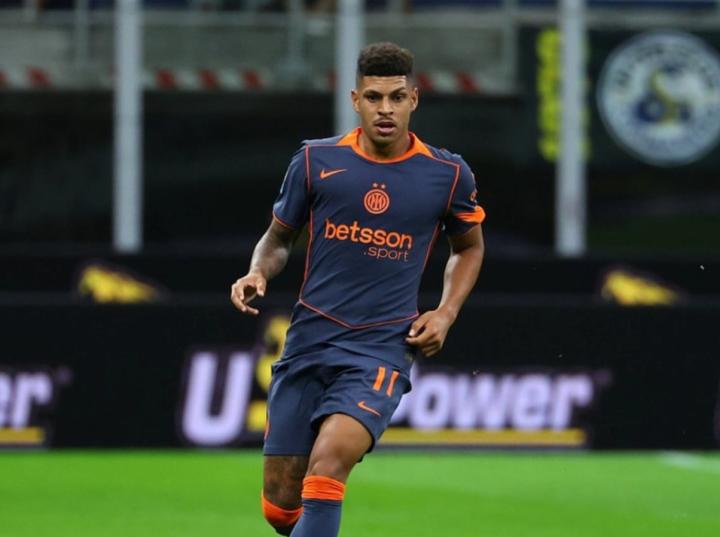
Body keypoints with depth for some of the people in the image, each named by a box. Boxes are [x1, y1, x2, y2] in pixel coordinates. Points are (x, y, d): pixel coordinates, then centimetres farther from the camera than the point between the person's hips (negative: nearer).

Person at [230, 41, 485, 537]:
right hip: (309, 342, 3)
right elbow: (279, 237, 15)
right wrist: (258, 275, -7)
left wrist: (446, 313, 4)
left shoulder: (447, 174, 0)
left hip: (382, 349, -2)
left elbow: (469, 246, 20)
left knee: (327, 463, -28)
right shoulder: (317, 160, 1)